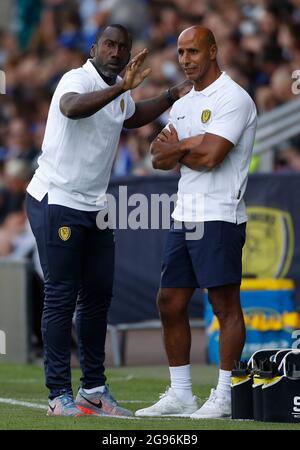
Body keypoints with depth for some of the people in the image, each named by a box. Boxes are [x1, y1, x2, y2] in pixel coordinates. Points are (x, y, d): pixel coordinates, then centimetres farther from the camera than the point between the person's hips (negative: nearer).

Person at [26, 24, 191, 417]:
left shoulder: (120, 95, 11)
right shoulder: (78, 79, -15)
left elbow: (132, 116, 36)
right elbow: (72, 108, -41)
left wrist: (172, 97, 26)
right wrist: (121, 87, -48)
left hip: (94, 207, 9)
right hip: (57, 203, -9)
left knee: (98, 294, 9)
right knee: (61, 297, -7)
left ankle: (94, 390, 16)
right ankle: (60, 396, -5)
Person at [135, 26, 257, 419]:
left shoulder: (233, 99, -9)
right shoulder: (183, 105, 18)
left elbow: (210, 155, -19)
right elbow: (159, 158, 12)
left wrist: (176, 148, -1)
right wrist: (190, 145, -8)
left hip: (219, 217, -9)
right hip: (184, 218, 9)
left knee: (226, 305, -5)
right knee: (170, 302, 8)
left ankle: (224, 396, -1)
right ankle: (180, 394, 15)